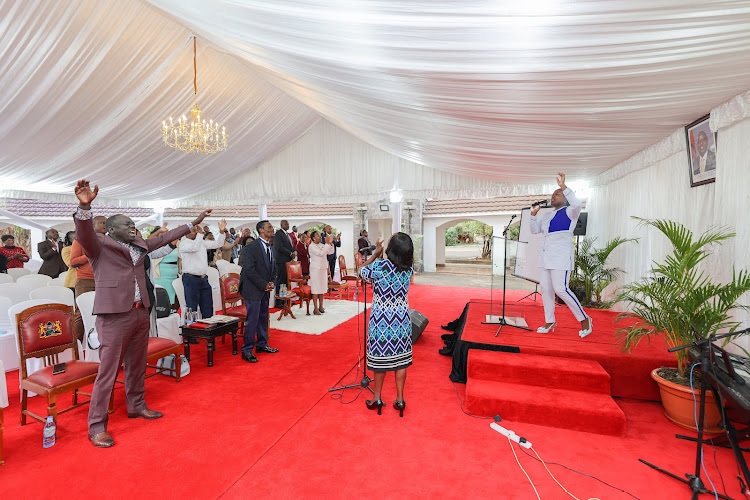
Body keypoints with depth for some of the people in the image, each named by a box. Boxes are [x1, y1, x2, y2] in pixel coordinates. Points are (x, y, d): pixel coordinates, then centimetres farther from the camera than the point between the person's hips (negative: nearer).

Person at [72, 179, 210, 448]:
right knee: (108, 371, 0)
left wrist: (193, 224, 26)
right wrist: (84, 206, -44)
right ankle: (97, 426, 13)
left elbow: (164, 237, 22)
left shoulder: (139, 245, 14)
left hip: (141, 313, 7)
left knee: (137, 366, 18)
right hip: (114, 316, -7)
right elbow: (84, 232, -24)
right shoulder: (99, 245, -5)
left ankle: (137, 406, 35)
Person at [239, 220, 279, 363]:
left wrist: (272, 282, 2)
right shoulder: (251, 247, -13)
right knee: (252, 319, -5)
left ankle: (262, 345, 28)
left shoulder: (270, 248, 12)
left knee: (263, 318, 15)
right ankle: (247, 350, 7)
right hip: (253, 289, -8)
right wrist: (264, 285, -15)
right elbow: (249, 270, -18)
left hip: (265, 289, 8)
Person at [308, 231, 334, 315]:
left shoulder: (322, 245, 10)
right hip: (315, 269, -7)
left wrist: (330, 242, -7)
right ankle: (315, 308, 2)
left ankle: (321, 306, 20)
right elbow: (321, 253, -23)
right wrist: (327, 243, -21)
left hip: (323, 268, 7)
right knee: (315, 289, -4)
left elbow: (331, 252, 5)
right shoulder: (311, 246, -11)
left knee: (322, 288, 10)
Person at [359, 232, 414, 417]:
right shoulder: (409, 269, -6)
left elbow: (362, 272, 0)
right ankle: (400, 399, 25)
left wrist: (376, 253, 4)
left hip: (381, 320, -3)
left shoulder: (379, 266, -20)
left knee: (380, 357, 11)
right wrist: (380, 255, 10)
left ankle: (377, 398, 27)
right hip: (402, 320, 3)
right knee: (400, 359, 13)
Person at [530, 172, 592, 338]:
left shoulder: (569, 212, 0)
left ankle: (584, 319, 4)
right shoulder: (547, 215, 21)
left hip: (561, 257, -8)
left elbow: (577, 204, -23)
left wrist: (563, 186, -23)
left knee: (560, 289, -14)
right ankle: (550, 322, 18)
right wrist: (534, 214, 7)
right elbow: (535, 230, 20)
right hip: (545, 256, 8)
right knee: (546, 289, 7)